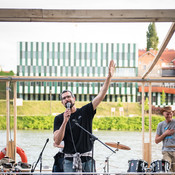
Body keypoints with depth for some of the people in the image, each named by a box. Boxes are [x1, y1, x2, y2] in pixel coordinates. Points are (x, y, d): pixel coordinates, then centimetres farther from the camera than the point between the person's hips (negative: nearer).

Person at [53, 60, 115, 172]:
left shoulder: (85, 111, 6)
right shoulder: (59, 119, 4)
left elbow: (101, 96, -3)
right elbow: (57, 141, -8)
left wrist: (109, 77, -13)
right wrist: (65, 121, -17)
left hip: (87, 160, 1)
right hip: (70, 161, -1)